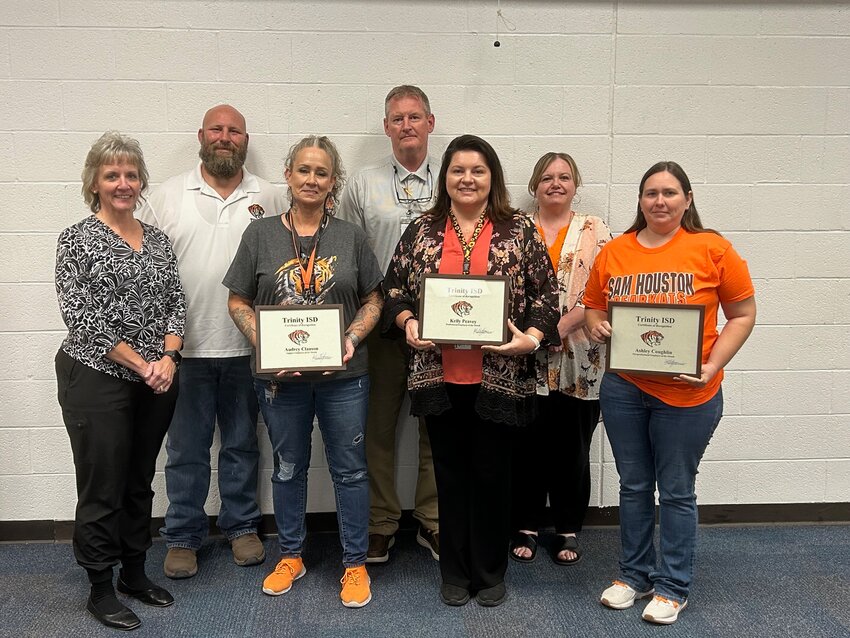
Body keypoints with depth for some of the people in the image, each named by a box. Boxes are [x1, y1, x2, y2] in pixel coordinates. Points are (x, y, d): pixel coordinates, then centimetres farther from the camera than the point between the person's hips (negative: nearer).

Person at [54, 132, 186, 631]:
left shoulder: (157, 238, 9)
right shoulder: (77, 240, -5)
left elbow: (176, 302, 7)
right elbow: (82, 316, -13)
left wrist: (168, 357, -10)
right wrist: (140, 364, -16)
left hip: (157, 380, 5)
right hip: (98, 378, -5)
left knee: (141, 481, 16)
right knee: (103, 486, 5)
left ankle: (135, 572, 32)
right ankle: (101, 589, 20)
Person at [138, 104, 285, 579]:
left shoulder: (270, 198, 4)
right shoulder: (168, 197, 3)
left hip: (248, 347, 1)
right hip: (184, 345, 0)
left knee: (243, 443, 14)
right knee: (186, 447, 9)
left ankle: (242, 526, 29)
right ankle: (183, 536, 23)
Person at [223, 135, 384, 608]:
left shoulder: (351, 236, 2)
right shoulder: (261, 235, 1)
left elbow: (373, 299, 5)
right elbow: (239, 301, 3)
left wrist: (352, 338, -12)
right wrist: (264, 343, -13)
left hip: (343, 374, 0)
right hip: (280, 375, 1)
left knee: (350, 468, 8)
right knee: (288, 467, 16)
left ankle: (356, 563, 24)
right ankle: (291, 556, 34)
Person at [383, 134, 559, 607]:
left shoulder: (520, 230, 2)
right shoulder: (422, 231, 8)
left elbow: (546, 294, 1)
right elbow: (394, 288, 10)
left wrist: (531, 337, -14)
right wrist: (407, 322, -8)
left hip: (499, 377, -1)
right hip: (439, 375, 2)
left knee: (492, 473, 8)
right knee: (451, 472, 12)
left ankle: (490, 572, 27)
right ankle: (455, 573, 27)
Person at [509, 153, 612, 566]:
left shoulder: (594, 230, 5)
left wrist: (563, 324, -16)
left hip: (578, 361, 0)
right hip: (526, 359, 1)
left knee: (571, 447, 7)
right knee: (526, 445, 7)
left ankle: (568, 531, 23)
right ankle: (526, 527, 23)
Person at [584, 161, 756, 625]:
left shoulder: (712, 249, -7)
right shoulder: (613, 252, 3)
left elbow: (743, 314, -3)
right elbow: (593, 306, 14)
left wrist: (712, 366, -14)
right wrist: (596, 325, -8)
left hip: (687, 393, -3)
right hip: (623, 387, 3)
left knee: (676, 491, 8)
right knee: (633, 486, 16)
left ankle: (672, 586, 25)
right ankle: (634, 574, 33)